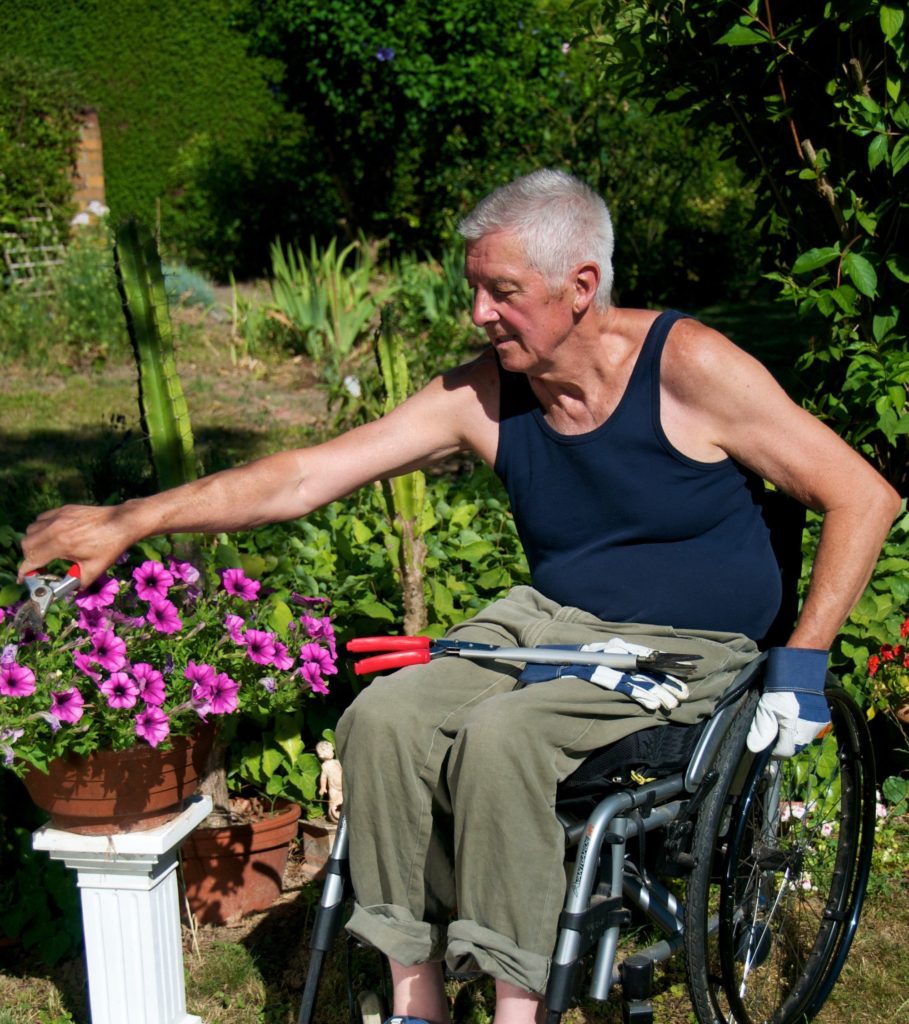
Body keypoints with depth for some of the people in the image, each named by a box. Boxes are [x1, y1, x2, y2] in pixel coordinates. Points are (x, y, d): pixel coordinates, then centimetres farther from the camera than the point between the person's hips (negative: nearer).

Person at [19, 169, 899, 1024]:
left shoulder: (687, 368, -14)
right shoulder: (481, 396, -2)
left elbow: (864, 499, -10)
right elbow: (303, 478, -3)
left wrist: (801, 664, -15)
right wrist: (126, 521, -8)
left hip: (685, 651, -5)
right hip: (548, 619, 5)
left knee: (500, 734, -31)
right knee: (381, 719, -19)